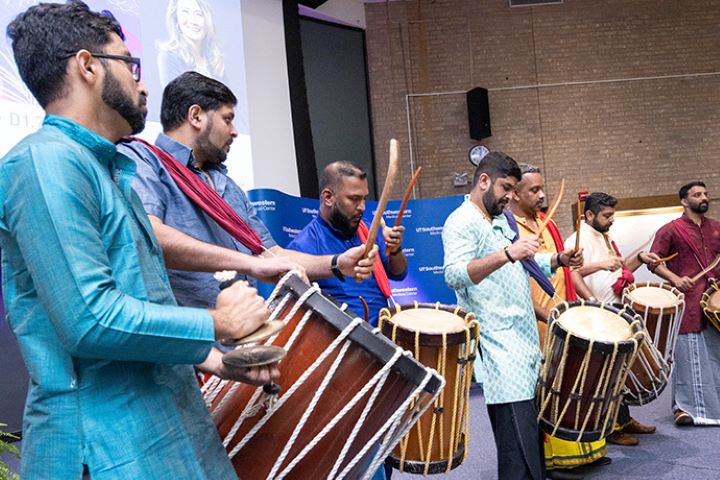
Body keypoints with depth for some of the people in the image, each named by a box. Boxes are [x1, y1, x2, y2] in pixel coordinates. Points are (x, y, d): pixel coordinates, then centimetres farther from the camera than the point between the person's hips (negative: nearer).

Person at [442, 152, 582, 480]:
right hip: (499, 350, -9)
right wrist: (507, 253, -35)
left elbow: (525, 265, 30)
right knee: (519, 444, -8)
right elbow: (454, 275, -26)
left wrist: (558, 260, 13)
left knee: (534, 427, 16)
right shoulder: (461, 222, -10)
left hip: (524, 342, 9)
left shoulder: (501, 220, 19)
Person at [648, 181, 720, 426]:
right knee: (687, 355, -1)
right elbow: (653, 261, -5)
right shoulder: (671, 229, -2)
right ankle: (685, 406, 9)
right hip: (687, 301, -5)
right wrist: (675, 279, -18)